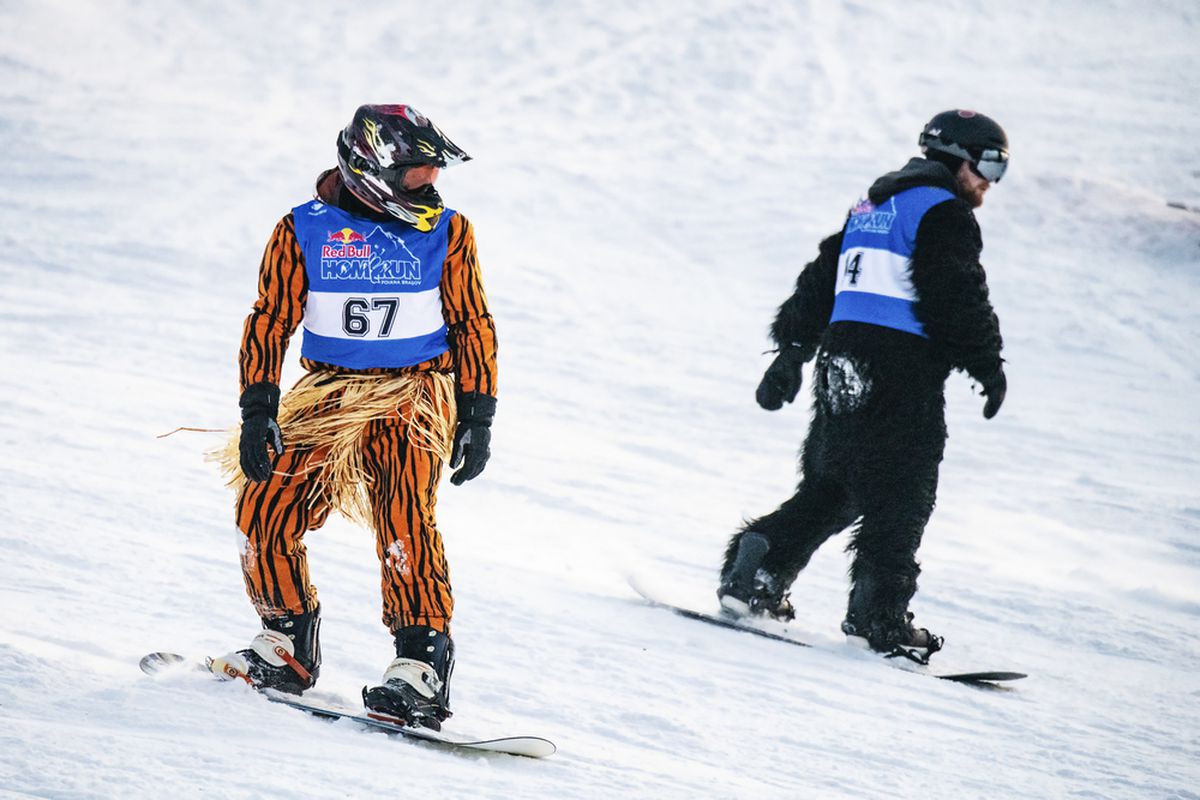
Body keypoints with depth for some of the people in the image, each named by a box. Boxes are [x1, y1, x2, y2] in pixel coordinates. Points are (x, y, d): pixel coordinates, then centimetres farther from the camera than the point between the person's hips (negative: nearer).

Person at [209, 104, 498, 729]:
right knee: (263, 508, -7)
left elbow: (473, 325, 7)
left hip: (414, 396, -2)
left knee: (402, 519, -23)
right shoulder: (304, 231, 0)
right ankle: (288, 646, 12)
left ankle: (423, 665, -23)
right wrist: (258, 412, -5)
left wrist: (478, 417, 2)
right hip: (327, 393, 2)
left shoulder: (447, 233, 1)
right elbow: (270, 321, 3)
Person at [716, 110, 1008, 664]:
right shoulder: (941, 211, -6)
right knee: (901, 494, -4)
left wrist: (792, 353, 21)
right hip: (903, 365, -8)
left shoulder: (870, 206, 22)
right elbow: (956, 298, -14)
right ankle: (878, 614, -7)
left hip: (844, 362, 8)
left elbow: (819, 283, 21)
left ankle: (755, 573, 7)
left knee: (830, 488, 15)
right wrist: (988, 366, -6)